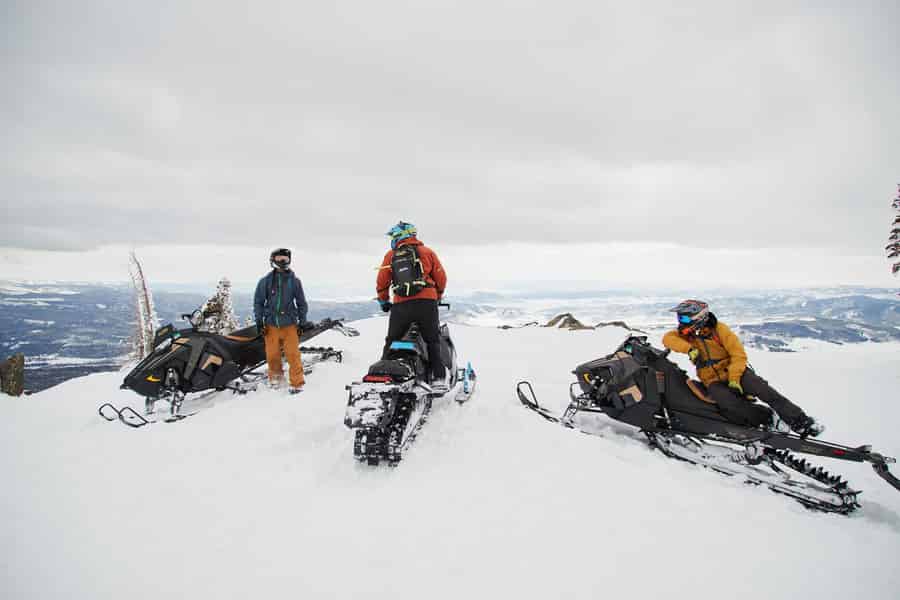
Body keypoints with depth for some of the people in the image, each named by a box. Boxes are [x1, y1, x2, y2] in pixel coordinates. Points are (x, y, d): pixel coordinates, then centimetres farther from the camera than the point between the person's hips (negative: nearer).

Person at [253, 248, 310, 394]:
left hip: (289, 324, -1)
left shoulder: (294, 281, 3)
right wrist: (259, 321, 2)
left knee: (293, 354, -5)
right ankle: (275, 376, 30)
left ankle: (297, 383, 3)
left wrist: (303, 321, 7)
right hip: (271, 324, 1)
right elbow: (258, 302, 7)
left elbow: (301, 302, 9)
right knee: (272, 354, 6)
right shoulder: (265, 281, 2)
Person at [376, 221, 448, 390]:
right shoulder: (427, 252, 10)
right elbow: (441, 278, 9)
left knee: (391, 342, 14)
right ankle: (439, 377, -1)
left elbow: (381, 282, 8)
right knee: (432, 341, 8)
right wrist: (437, 297, 24)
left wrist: (384, 301, 23)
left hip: (401, 305, 0)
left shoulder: (391, 255, 10)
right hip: (427, 303, 0)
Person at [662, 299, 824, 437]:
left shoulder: (718, 329, -6)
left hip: (733, 371, -1)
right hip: (713, 381, 1)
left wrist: (734, 379, -20)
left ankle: (799, 420, -21)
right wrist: (689, 349, -26)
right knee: (729, 401, -31)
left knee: (761, 388, -27)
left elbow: (739, 354, -10)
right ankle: (768, 426, -24)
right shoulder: (686, 334, 4)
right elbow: (667, 338, -13)